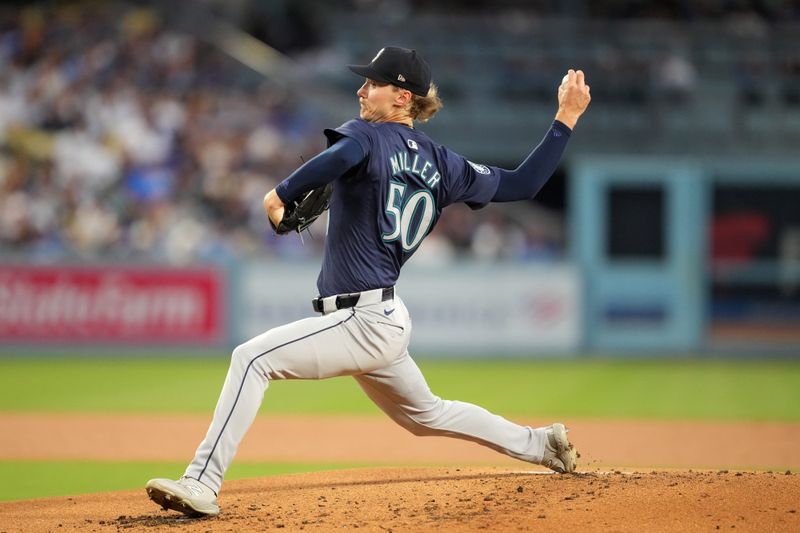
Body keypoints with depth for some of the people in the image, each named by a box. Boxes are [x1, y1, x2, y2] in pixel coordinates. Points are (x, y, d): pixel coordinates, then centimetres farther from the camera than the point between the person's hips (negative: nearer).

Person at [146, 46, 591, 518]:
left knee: (253, 358, -17)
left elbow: (342, 156, -33)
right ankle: (543, 445, 38)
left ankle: (202, 484, -25)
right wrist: (566, 119, 21)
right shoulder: (442, 165, 13)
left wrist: (281, 194, -25)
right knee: (425, 414, 30)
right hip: (388, 320, 9)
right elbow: (523, 184, 13)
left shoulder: (369, 136, -8)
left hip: (364, 321, -9)